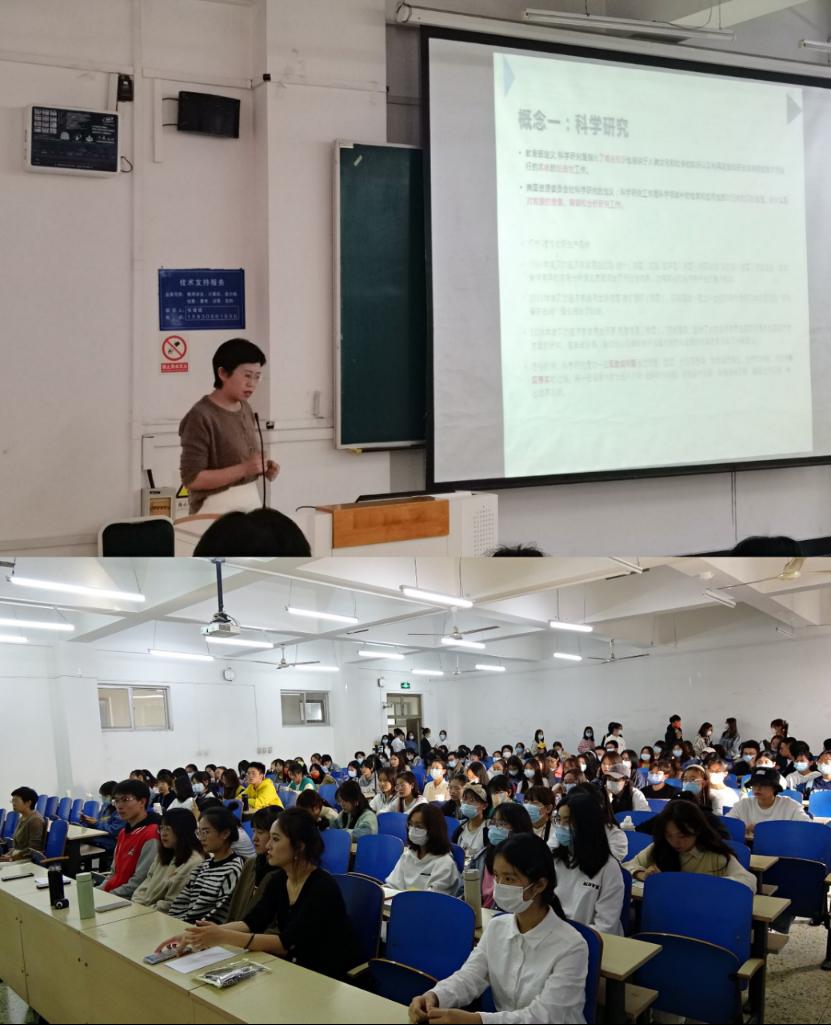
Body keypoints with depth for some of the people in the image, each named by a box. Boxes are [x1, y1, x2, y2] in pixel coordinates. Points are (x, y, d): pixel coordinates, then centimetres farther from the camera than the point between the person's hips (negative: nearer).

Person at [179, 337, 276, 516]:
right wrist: (243, 469, -24)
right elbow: (191, 479, -18)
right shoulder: (200, 417, -15)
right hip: (218, 510, -7)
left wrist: (261, 466, 0)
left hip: (251, 502, 7)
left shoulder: (246, 409, 7)